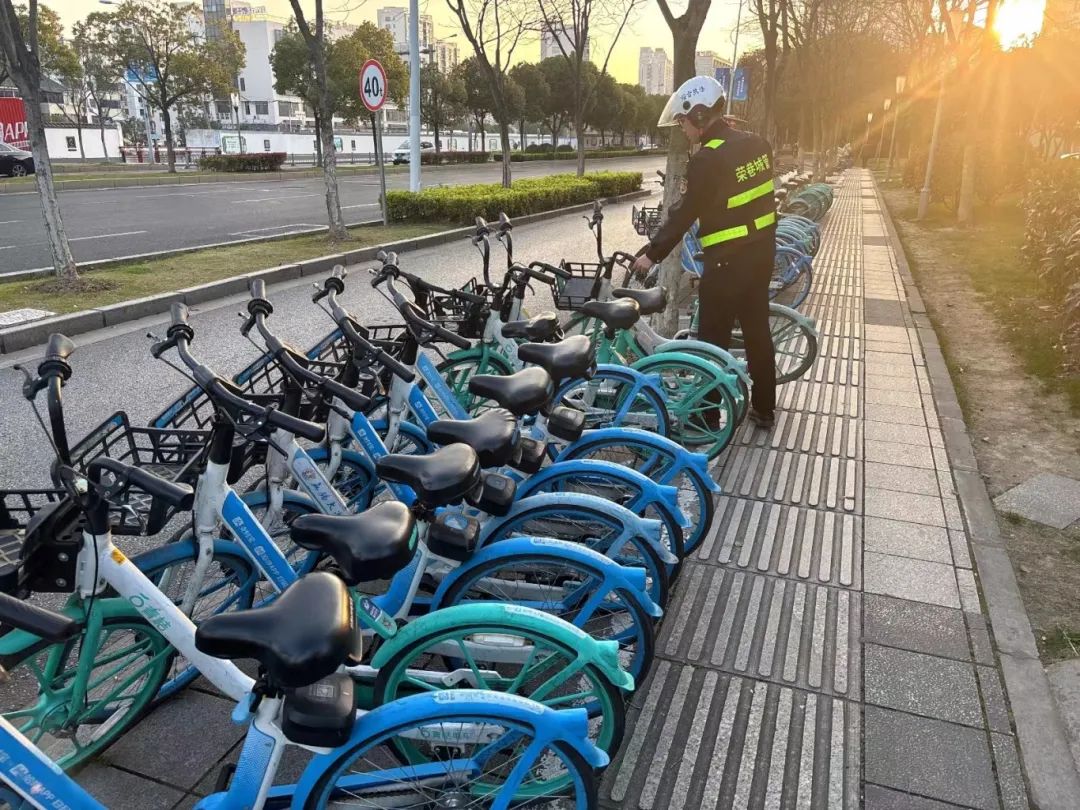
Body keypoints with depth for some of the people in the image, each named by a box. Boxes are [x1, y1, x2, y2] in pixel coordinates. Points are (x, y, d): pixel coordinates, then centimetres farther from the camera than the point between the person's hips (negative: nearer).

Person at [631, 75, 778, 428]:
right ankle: (764, 408, 27)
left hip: (727, 259, -8)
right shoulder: (757, 143, 5)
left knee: (714, 339, 2)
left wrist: (652, 254, -11)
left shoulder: (707, 159, -19)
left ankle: (706, 415, 12)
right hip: (762, 250, 8)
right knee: (757, 328, 16)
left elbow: (684, 213, -17)